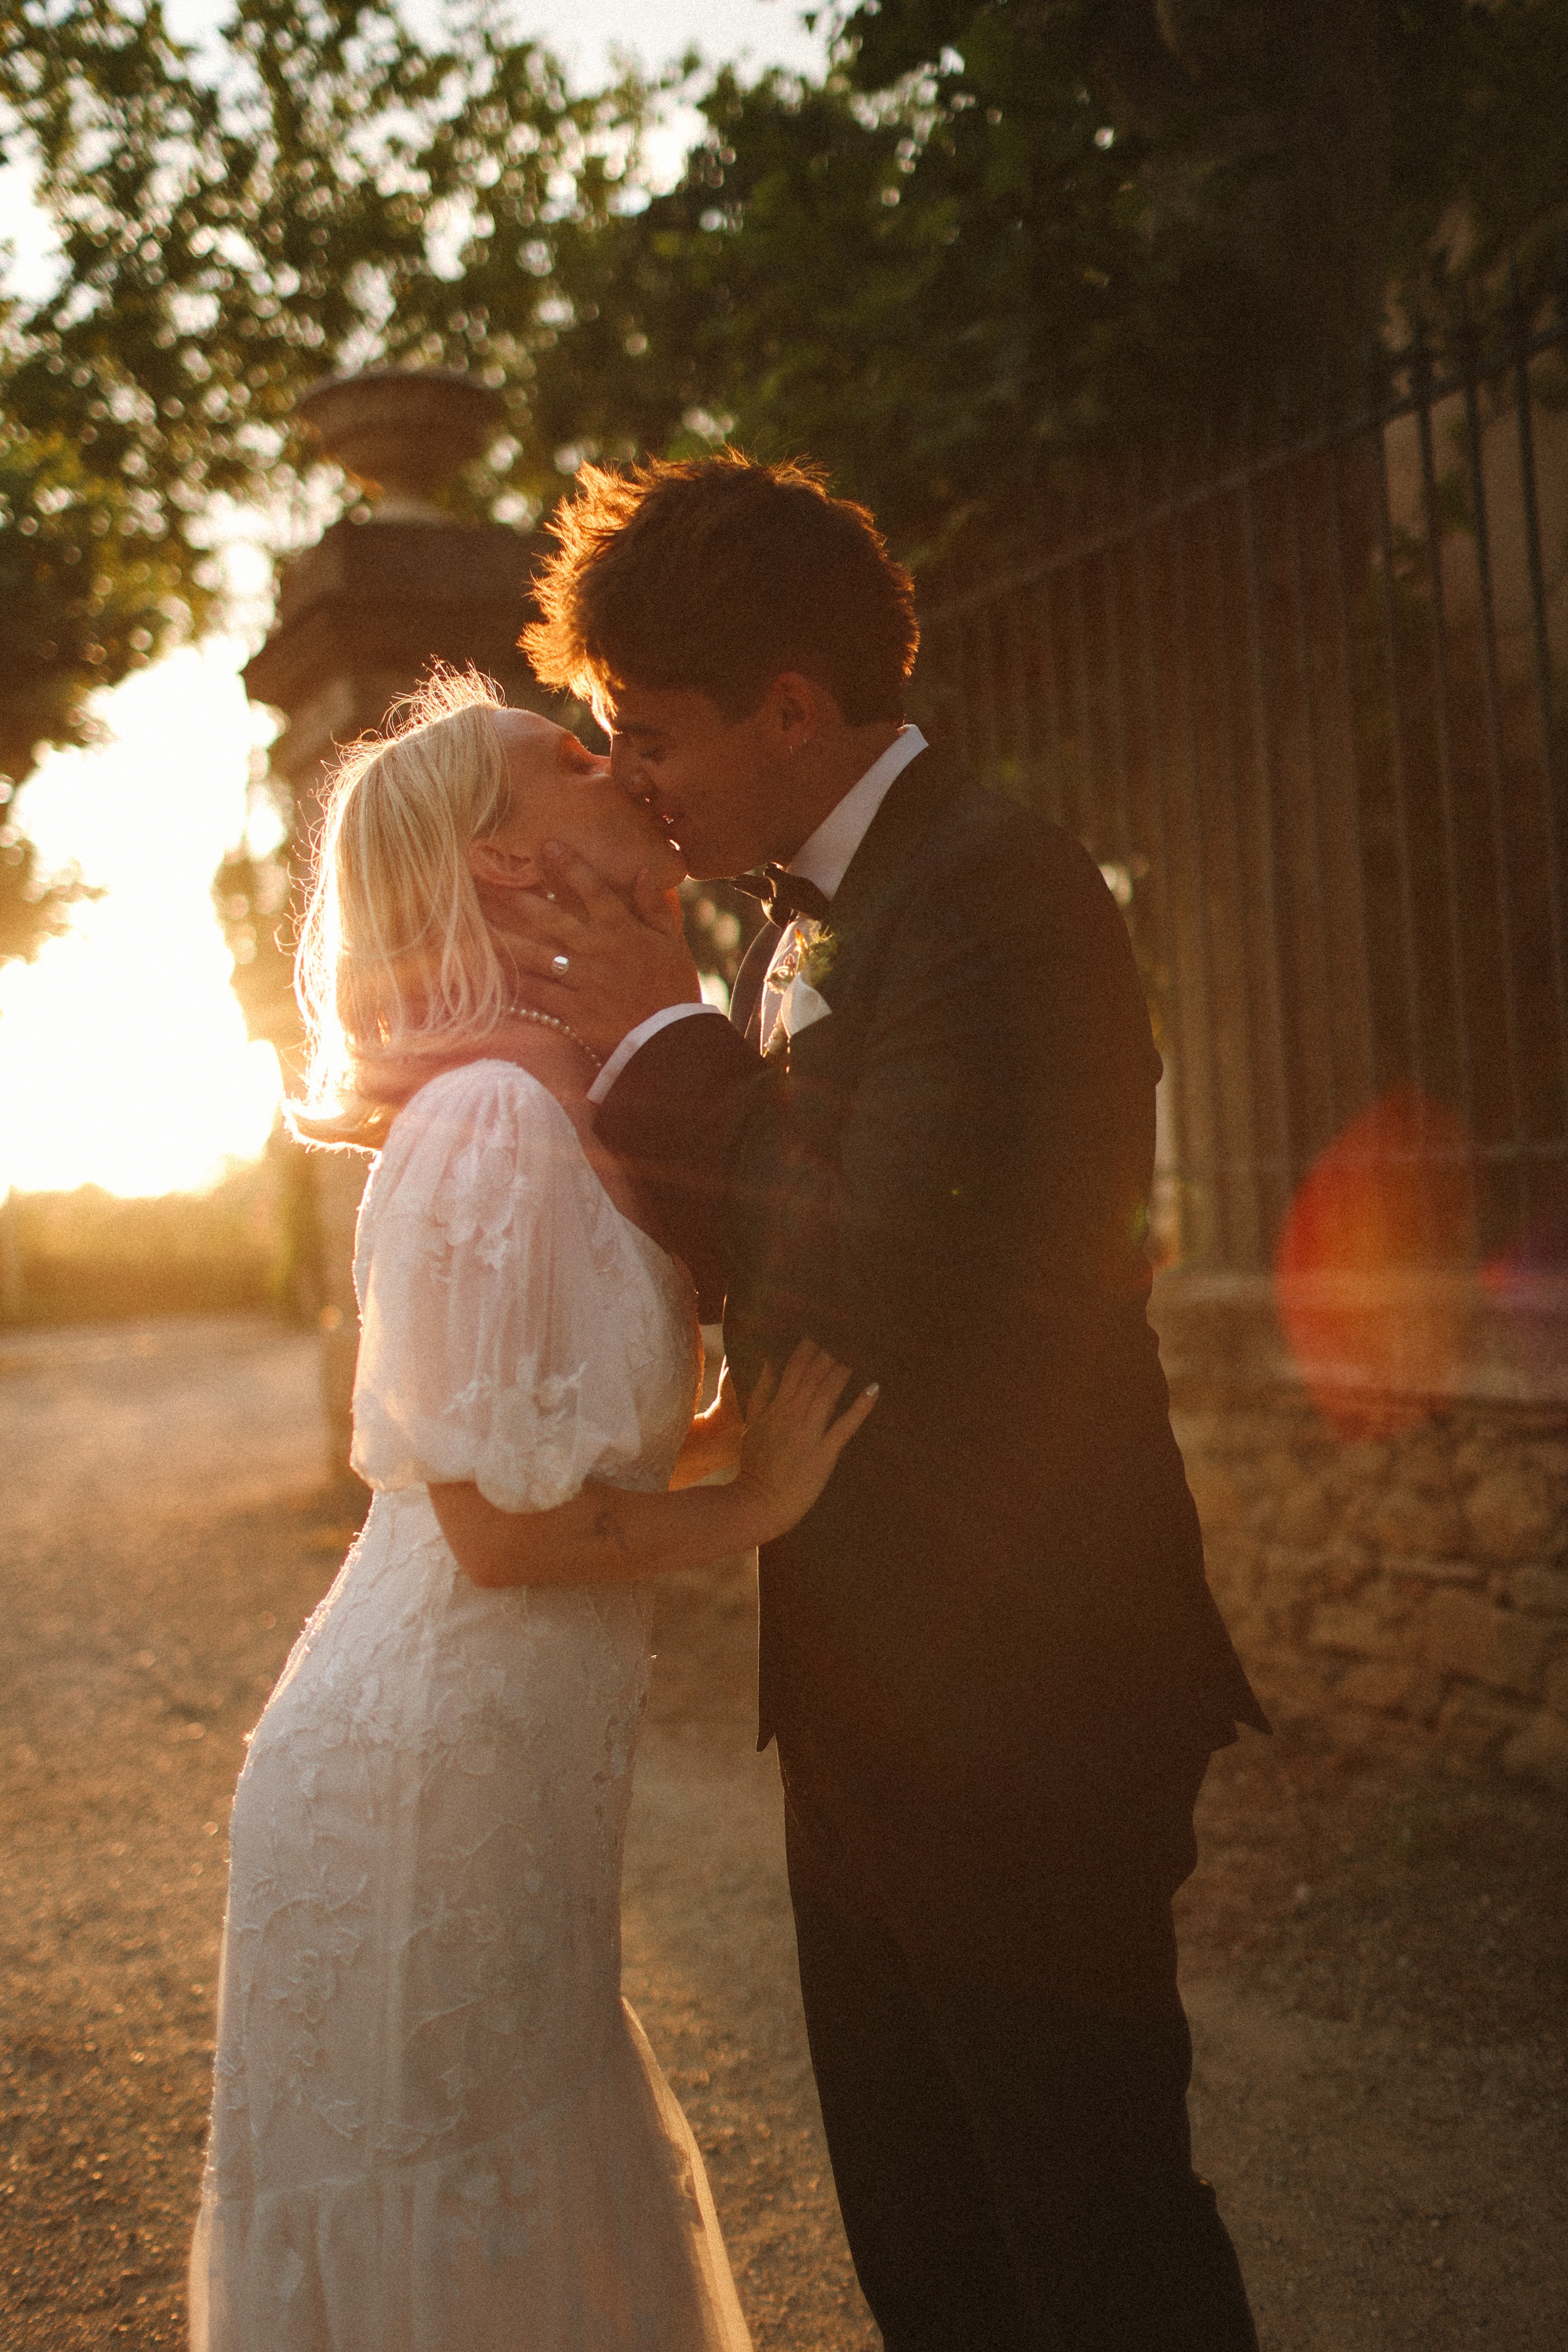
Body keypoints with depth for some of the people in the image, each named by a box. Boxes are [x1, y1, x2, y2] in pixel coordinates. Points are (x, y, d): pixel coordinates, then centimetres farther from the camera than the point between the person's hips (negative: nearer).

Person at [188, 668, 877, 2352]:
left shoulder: (573, 1112, 10)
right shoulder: (493, 1123, -20)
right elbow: (502, 1524, -21)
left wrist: (774, 1425, 1)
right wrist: (755, 1503, -11)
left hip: (511, 1761, 9)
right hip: (426, 1768, -9)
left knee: (545, 2202, 23)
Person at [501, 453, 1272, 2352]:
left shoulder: (995, 891, -19)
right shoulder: (808, 915, 11)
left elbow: (912, 1297, -30)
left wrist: (663, 1042, -20)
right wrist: (583, 1087, 0)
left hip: (1018, 1714, -9)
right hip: (872, 1700, 10)